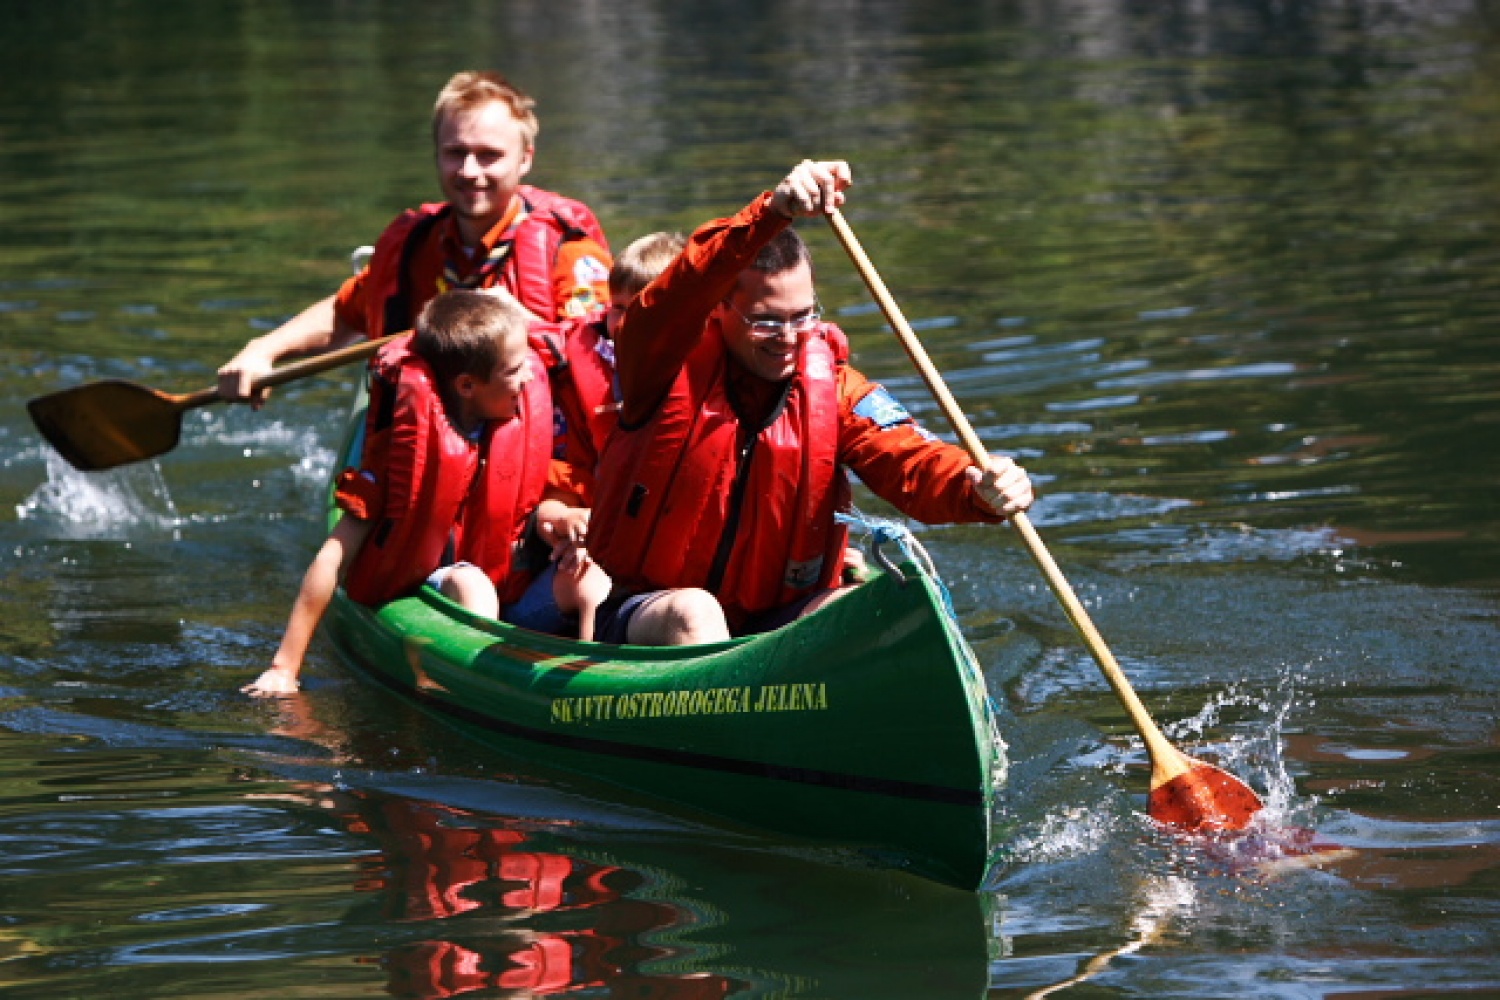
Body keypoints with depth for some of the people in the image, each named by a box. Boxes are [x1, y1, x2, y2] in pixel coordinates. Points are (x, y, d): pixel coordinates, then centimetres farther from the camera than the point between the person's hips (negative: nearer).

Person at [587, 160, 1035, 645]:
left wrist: (978, 489, -40)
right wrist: (773, 210, -47)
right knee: (692, 612, -34)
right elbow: (676, 299, -31)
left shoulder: (832, 387, 0)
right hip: (642, 612, -3)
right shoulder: (672, 364, -8)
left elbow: (908, 461, -16)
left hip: (775, 621, 3)